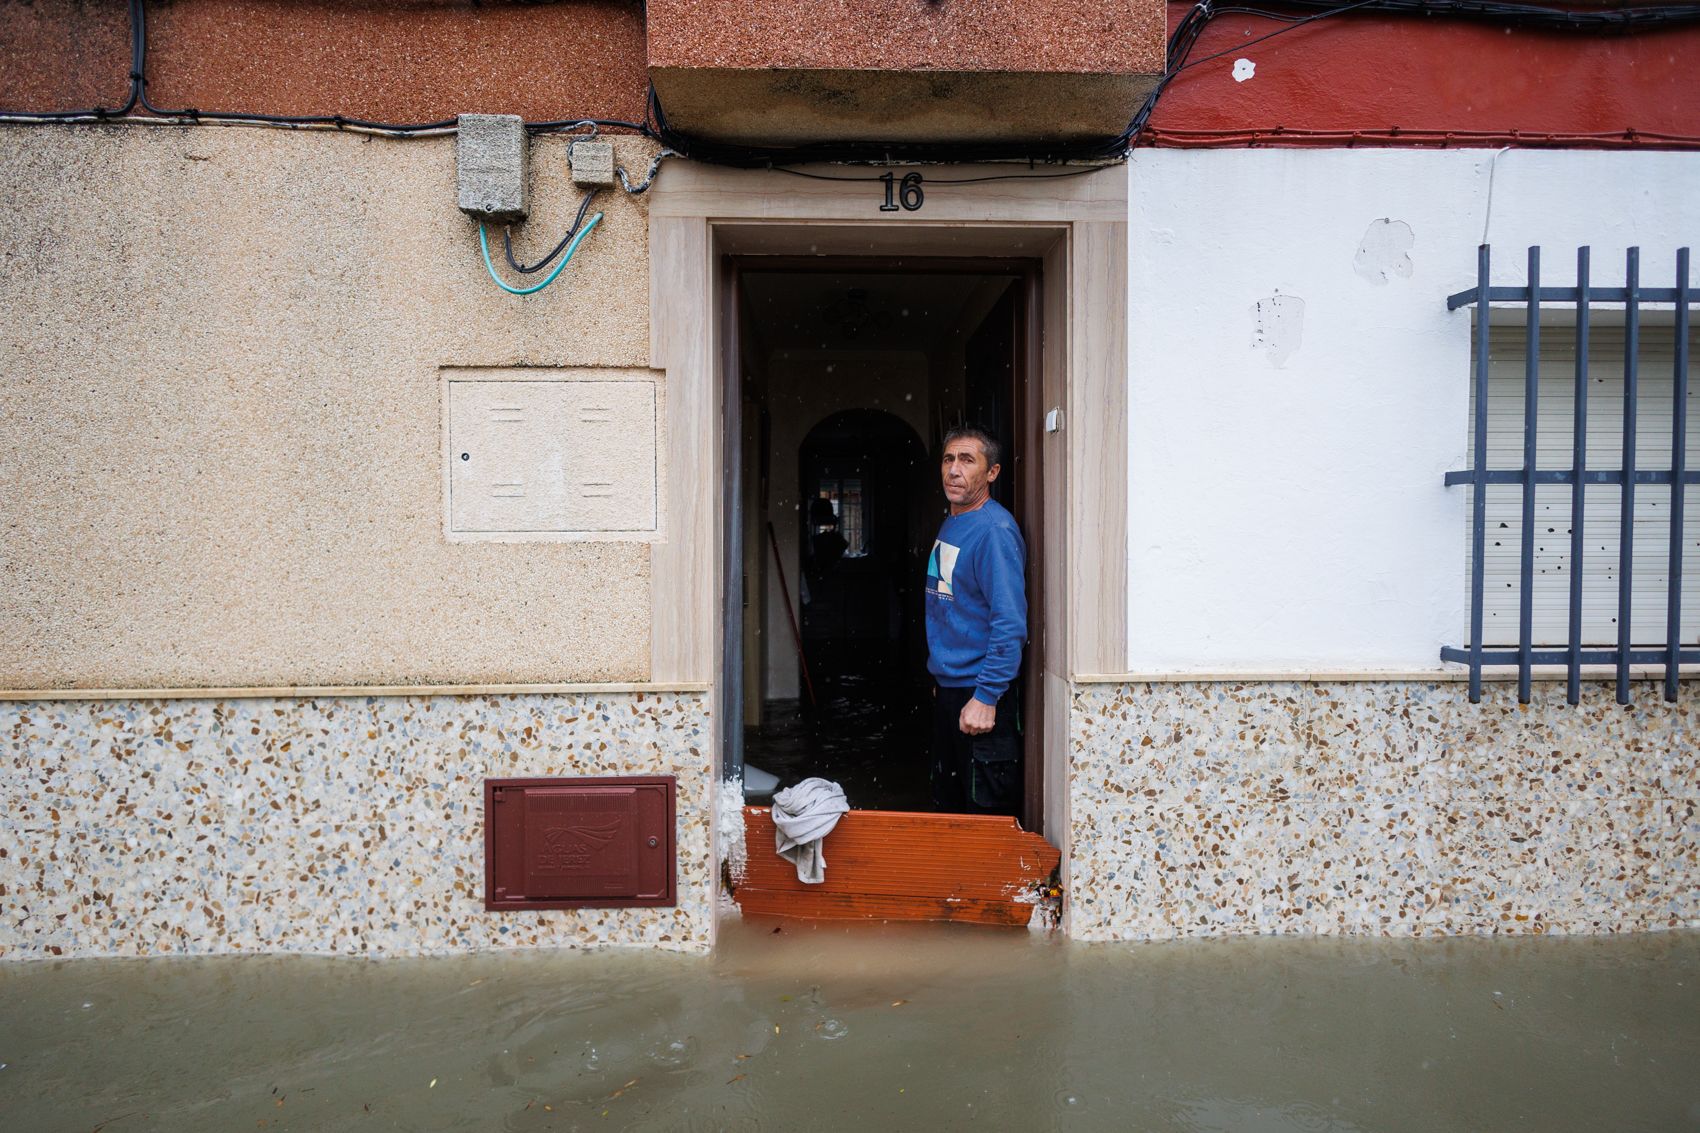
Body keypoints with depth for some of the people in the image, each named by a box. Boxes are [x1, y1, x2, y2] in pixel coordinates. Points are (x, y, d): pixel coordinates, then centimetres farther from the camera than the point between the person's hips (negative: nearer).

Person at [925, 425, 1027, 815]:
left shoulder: (994, 530, -18)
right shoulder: (951, 524, 11)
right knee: (947, 804, 20)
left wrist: (986, 697, -25)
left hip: (980, 694, -9)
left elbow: (1010, 623, -24)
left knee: (987, 812, 1)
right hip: (946, 687, 9)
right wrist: (940, 678, 18)